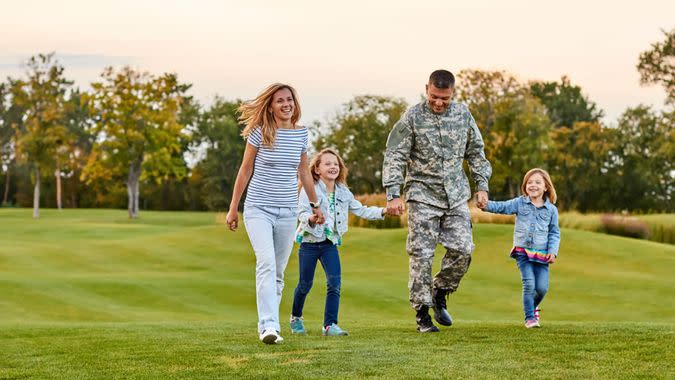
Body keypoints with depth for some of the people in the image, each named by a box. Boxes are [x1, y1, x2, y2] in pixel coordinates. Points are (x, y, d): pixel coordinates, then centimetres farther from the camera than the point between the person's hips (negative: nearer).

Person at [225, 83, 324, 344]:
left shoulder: (301, 134, 5)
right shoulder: (260, 132, -5)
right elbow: (245, 171, 2)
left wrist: (315, 205, 23)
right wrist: (233, 208, 4)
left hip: (287, 211, 4)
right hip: (258, 208, -4)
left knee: (278, 272, 7)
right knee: (266, 263, -21)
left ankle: (267, 324, 16)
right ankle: (269, 326, -28)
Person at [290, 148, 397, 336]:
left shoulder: (343, 193, 6)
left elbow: (361, 210, 12)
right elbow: (302, 213, -20)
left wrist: (383, 211, 2)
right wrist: (311, 219, -42)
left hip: (330, 243, 4)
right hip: (310, 242, -4)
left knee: (335, 282, -10)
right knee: (305, 284, 6)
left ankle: (329, 324, -7)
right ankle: (296, 317, 30)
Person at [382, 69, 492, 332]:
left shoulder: (463, 114, 5)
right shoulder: (412, 117, -7)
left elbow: (475, 153, 17)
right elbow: (395, 156, -6)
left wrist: (482, 186, 12)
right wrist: (393, 194, -13)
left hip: (456, 196, 4)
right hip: (423, 195, -4)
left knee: (463, 249, -5)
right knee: (421, 255, -6)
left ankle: (440, 293, 19)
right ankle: (423, 313, 3)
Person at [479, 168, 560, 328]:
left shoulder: (551, 209, 5)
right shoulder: (520, 203, 3)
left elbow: (554, 233, 9)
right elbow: (501, 207, -8)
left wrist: (553, 251, -4)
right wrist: (486, 205, -27)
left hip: (542, 254, 1)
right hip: (523, 252, -1)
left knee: (542, 287, -3)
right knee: (529, 284, -11)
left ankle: (533, 306, 30)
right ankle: (530, 317, 1)